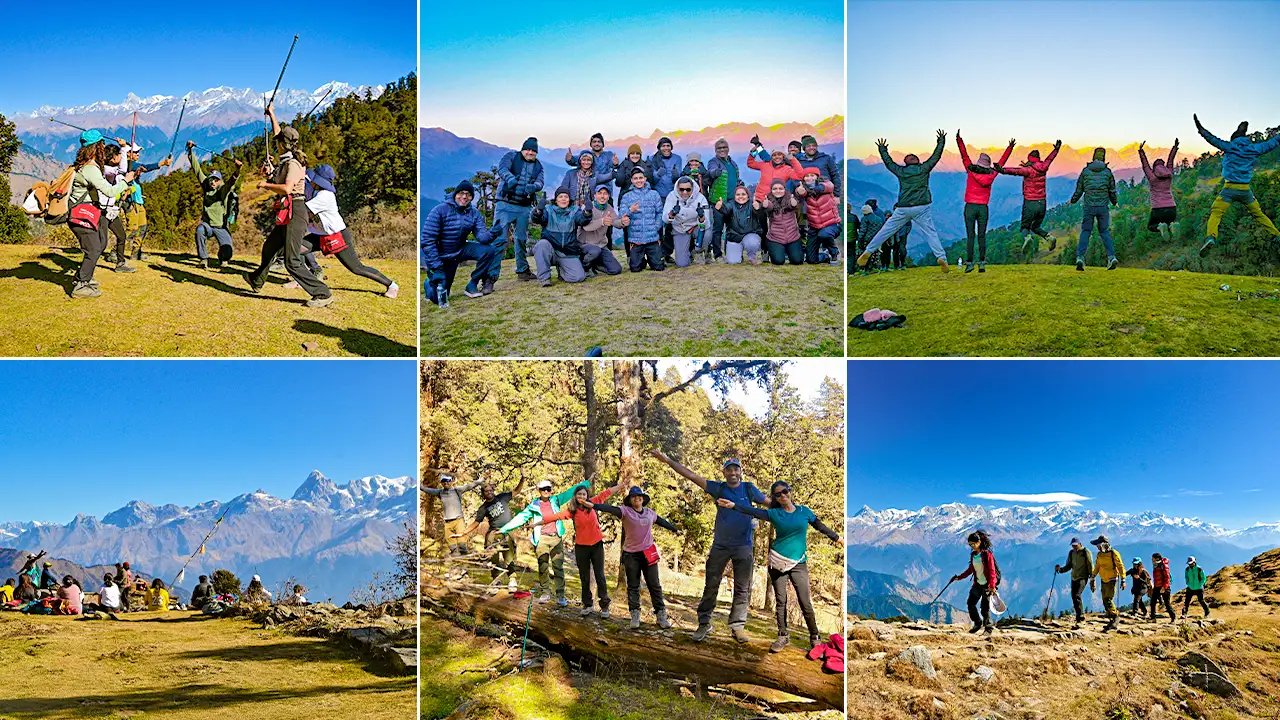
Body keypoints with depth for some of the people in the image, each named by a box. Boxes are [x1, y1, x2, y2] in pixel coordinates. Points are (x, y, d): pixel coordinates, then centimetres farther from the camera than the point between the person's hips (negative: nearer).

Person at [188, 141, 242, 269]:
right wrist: (191, 151, 2)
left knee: (227, 253, -16)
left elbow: (233, 181, -25)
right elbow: (197, 169, 5)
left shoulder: (224, 189, -4)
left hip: (221, 227, -2)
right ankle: (204, 259, -20)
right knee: (200, 230, -34)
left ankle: (222, 258, 24)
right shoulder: (206, 187, 4)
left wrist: (237, 170, -46)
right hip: (207, 224, 2)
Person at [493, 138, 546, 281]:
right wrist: (510, 178, -39)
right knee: (499, 238, -12)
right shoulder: (511, 156, 1)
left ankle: (522, 270, 29)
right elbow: (502, 168, -17)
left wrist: (532, 187, -28)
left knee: (522, 239, 16)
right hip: (505, 205, -5)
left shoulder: (538, 166, 12)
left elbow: (540, 182, -3)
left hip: (525, 208, 5)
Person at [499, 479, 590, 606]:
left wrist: (587, 483, 11)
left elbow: (571, 492, 13)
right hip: (542, 538, 0)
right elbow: (521, 517, 7)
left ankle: (560, 596, -3)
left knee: (558, 567, -4)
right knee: (543, 567, 0)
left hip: (556, 538, 0)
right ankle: (546, 593, 11)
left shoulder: (556, 500, 10)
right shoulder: (534, 506, 8)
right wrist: (504, 529, 2)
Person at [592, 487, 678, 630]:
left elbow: (662, 522, 24)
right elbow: (610, 509, -23)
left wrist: (676, 529, 37)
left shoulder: (650, 513, 6)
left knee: (654, 585, 4)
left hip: (648, 554, 3)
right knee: (633, 586, 4)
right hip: (631, 555, -3)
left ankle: (661, 615, 10)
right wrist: (593, 505, -38)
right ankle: (635, 616, 10)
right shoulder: (625, 511, -7)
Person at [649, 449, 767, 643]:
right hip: (720, 546, 1)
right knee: (711, 586, 3)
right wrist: (667, 460, -9)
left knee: (742, 589, 3)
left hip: (743, 547, 0)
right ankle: (704, 623, 12)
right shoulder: (718, 488, -1)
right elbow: (691, 475, -5)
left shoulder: (749, 489, -1)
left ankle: (737, 626, 10)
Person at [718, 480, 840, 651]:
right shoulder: (775, 514, 1)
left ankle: (815, 637, 9)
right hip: (778, 562, 1)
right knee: (780, 601, 5)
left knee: (805, 603, -4)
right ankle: (783, 636, 17)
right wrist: (733, 504, -28)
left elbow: (820, 527, 17)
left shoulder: (804, 511, 5)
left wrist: (837, 538, 23)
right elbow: (753, 511, -13)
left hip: (798, 564, -1)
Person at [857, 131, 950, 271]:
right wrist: (941, 140, 27)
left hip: (903, 209, 1)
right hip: (922, 208, -1)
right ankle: (941, 257, -18)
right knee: (930, 232, -2)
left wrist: (882, 149, 38)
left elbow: (888, 162, 22)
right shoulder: (923, 169, 3)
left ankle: (867, 252, 9)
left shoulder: (901, 171, 7)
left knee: (886, 230, 8)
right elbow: (936, 156, 13)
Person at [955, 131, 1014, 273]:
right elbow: (1002, 161, 16)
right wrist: (1010, 148, 29)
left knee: (970, 236, -5)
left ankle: (969, 263, -10)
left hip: (970, 207, -2)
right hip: (984, 208, 2)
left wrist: (959, 140, 13)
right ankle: (982, 263, 1)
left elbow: (964, 155, 4)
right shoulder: (991, 174, 3)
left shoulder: (971, 170, -4)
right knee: (982, 236, 5)